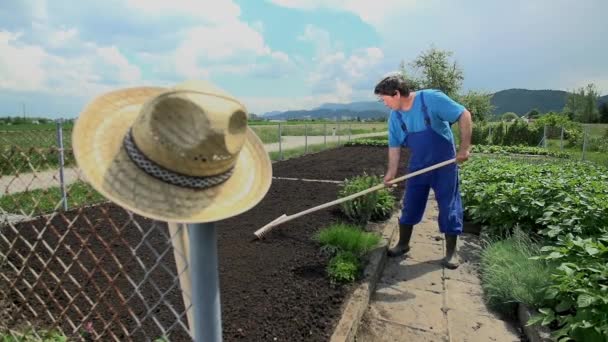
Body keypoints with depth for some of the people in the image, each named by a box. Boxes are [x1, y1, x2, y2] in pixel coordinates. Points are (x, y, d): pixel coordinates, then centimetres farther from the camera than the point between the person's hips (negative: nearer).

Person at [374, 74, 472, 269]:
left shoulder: (432, 98, -20)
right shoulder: (395, 117, -3)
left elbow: (464, 115, -17)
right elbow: (394, 146, 3)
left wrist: (464, 147, -21)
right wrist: (391, 172, -5)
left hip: (444, 164, -4)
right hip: (417, 166, 5)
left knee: (449, 207, 3)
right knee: (410, 205, 8)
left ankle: (451, 252, 17)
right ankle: (403, 244, 25)